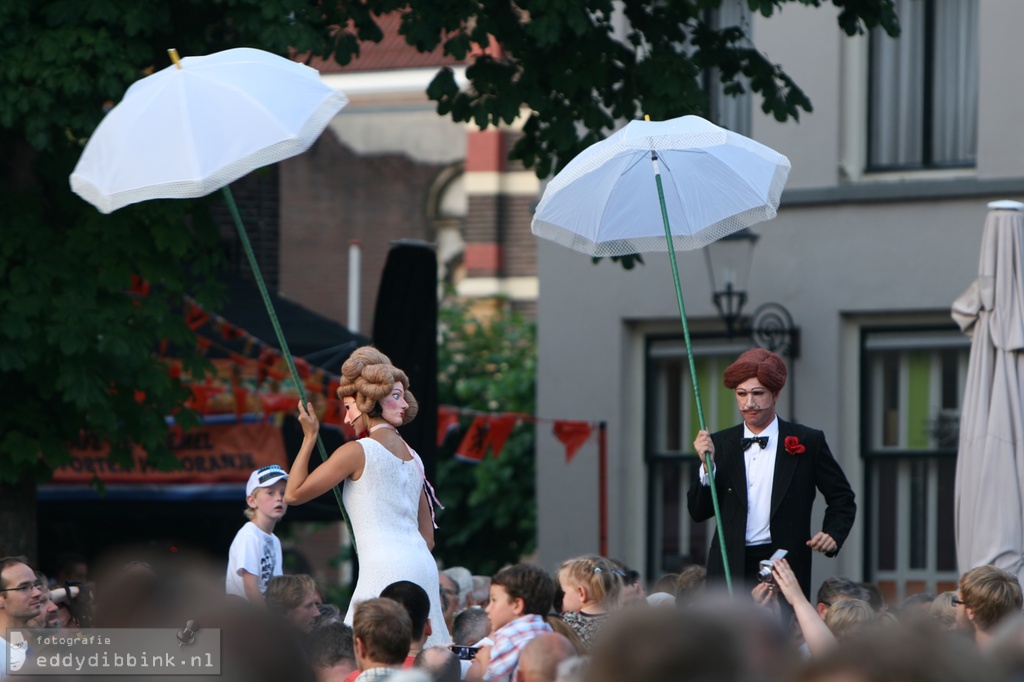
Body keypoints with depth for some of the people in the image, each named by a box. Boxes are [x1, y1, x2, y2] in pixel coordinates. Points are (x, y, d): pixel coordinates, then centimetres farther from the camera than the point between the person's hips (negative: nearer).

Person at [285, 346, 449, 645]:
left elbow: (294, 494, 2)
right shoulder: (412, 458, 19)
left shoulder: (357, 452, -4)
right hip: (422, 566, 8)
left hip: (385, 569, -8)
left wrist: (310, 437, 9)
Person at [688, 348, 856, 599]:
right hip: (730, 569, 2)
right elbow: (699, 512, 8)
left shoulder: (807, 442, 4)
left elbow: (842, 499, 12)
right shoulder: (720, 444, 10)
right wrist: (708, 464, -7)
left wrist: (833, 535, -5)